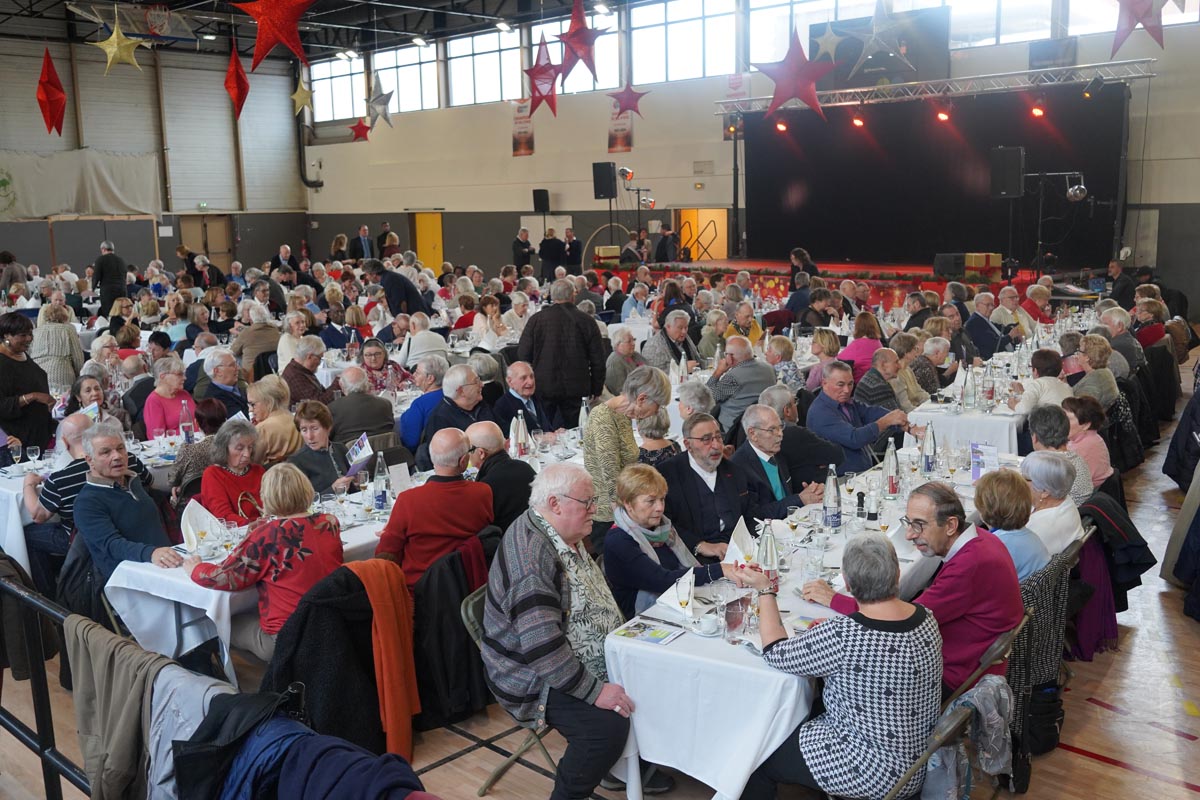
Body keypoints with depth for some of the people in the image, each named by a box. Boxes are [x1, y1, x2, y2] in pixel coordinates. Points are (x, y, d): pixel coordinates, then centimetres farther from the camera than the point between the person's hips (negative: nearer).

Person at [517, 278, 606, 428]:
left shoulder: (537, 319, -4)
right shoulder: (587, 321, -3)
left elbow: (523, 354, 1)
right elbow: (597, 359, 1)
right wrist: (596, 388, 12)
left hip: (543, 387, 0)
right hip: (576, 388, 0)